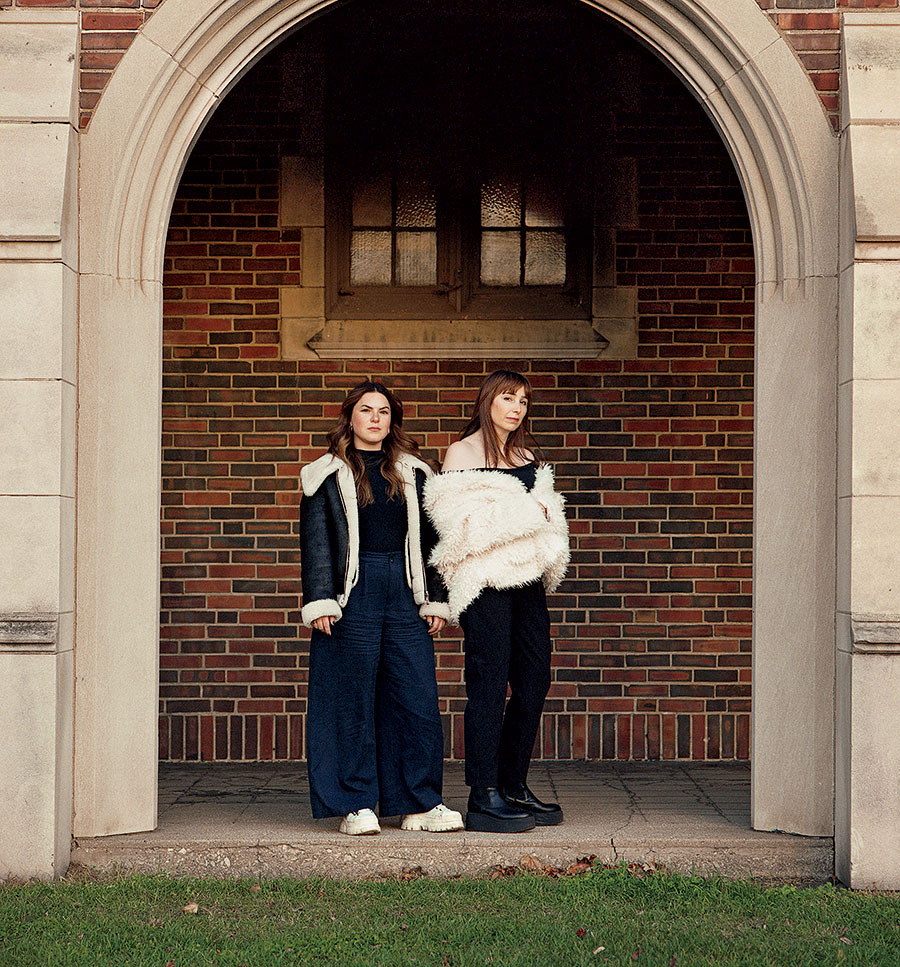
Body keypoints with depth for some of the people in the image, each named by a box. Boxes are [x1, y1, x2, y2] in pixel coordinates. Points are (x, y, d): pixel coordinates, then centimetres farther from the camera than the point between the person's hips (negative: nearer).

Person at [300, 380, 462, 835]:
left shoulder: (413, 473, 15)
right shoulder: (328, 475, 7)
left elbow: (429, 537, 15)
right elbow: (315, 541, 3)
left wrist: (435, 600, 9)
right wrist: (319, 602, -6)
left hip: (404, 592, 3)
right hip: (353, 592, -3)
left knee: (419, 698, -1)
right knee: (353, 700, -1)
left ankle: (422, 804, 8)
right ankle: (357, 806, 7)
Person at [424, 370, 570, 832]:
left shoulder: (527, 459, 21)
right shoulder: (461, 453, 1)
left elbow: (548, 515, 18)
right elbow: (460, 522, -11)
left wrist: (543, 511, -5)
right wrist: (524, 512, -9)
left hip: (527, 581, 7)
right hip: (484, 582, -7)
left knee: (534, 682, 6)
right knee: (489, 685, -8)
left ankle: (513, 786, 17)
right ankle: (484, 798, -5)